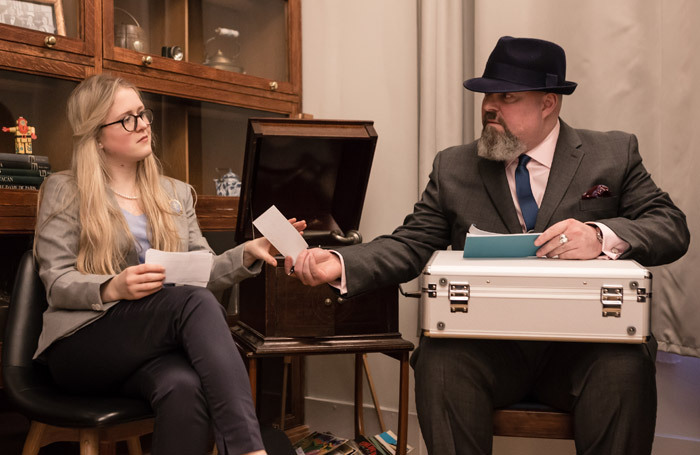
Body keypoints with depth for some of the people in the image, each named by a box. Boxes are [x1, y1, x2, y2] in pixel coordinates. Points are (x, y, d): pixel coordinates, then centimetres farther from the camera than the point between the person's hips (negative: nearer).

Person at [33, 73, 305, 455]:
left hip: (155, 349, 3)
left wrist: (248, 253, -7)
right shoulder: (65, 190, 6)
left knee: (183, 387, -37)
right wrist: (114, 288, -21)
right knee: (196, 303, -34)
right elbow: (56, 283, -1)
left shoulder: (177, 193, 20)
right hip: (82, 345, -3)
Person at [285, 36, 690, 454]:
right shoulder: (454, 168, 10)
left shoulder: (614, 155, 8)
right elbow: (410, 246, 6)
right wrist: (340, 264, -13)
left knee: (625, 371, -31)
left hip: (582, 341, 0)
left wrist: (602, 237, -21)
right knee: (439, 361, -29)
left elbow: (673, 227, 1)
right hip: (489, 344, 1)